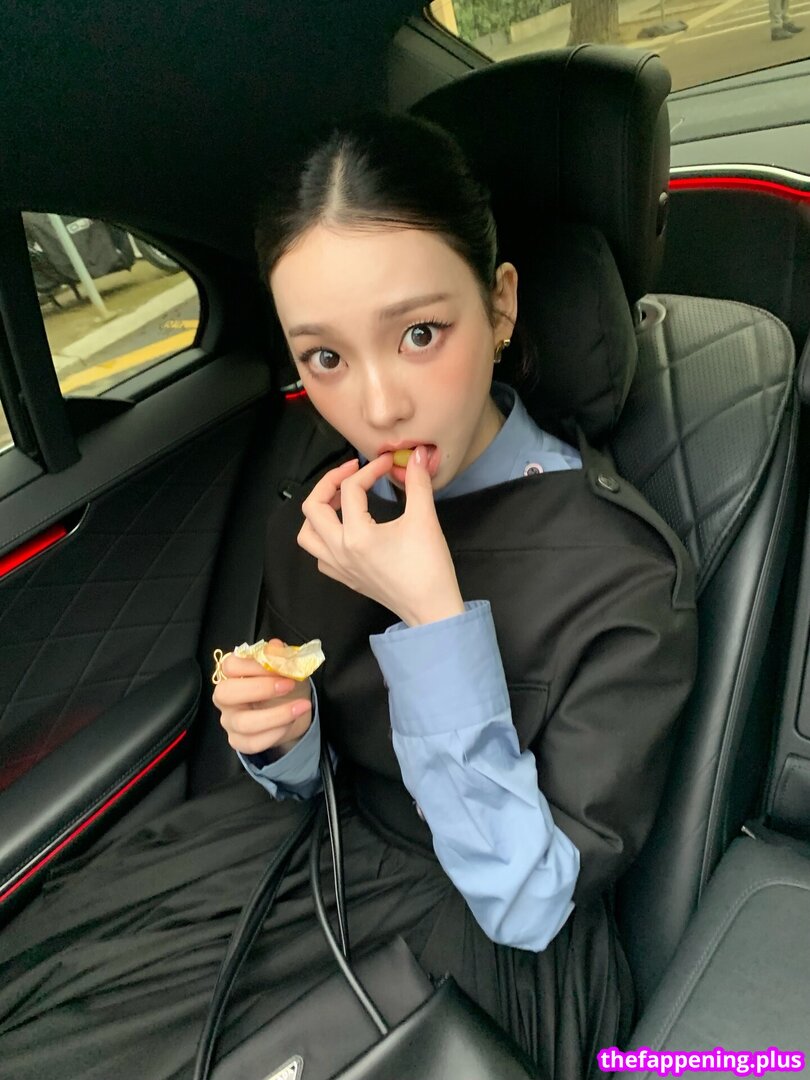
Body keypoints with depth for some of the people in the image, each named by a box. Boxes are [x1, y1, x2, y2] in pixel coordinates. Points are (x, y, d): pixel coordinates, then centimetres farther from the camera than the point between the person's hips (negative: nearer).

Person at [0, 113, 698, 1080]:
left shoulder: (625, 572, -24)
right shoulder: (318, 520, -8)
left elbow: (528, 905, -21)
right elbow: (306, 784, 5)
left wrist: (434, 622, -31)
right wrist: (275, 738, -19)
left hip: (495, 958, -4)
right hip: (331, 844, 4)